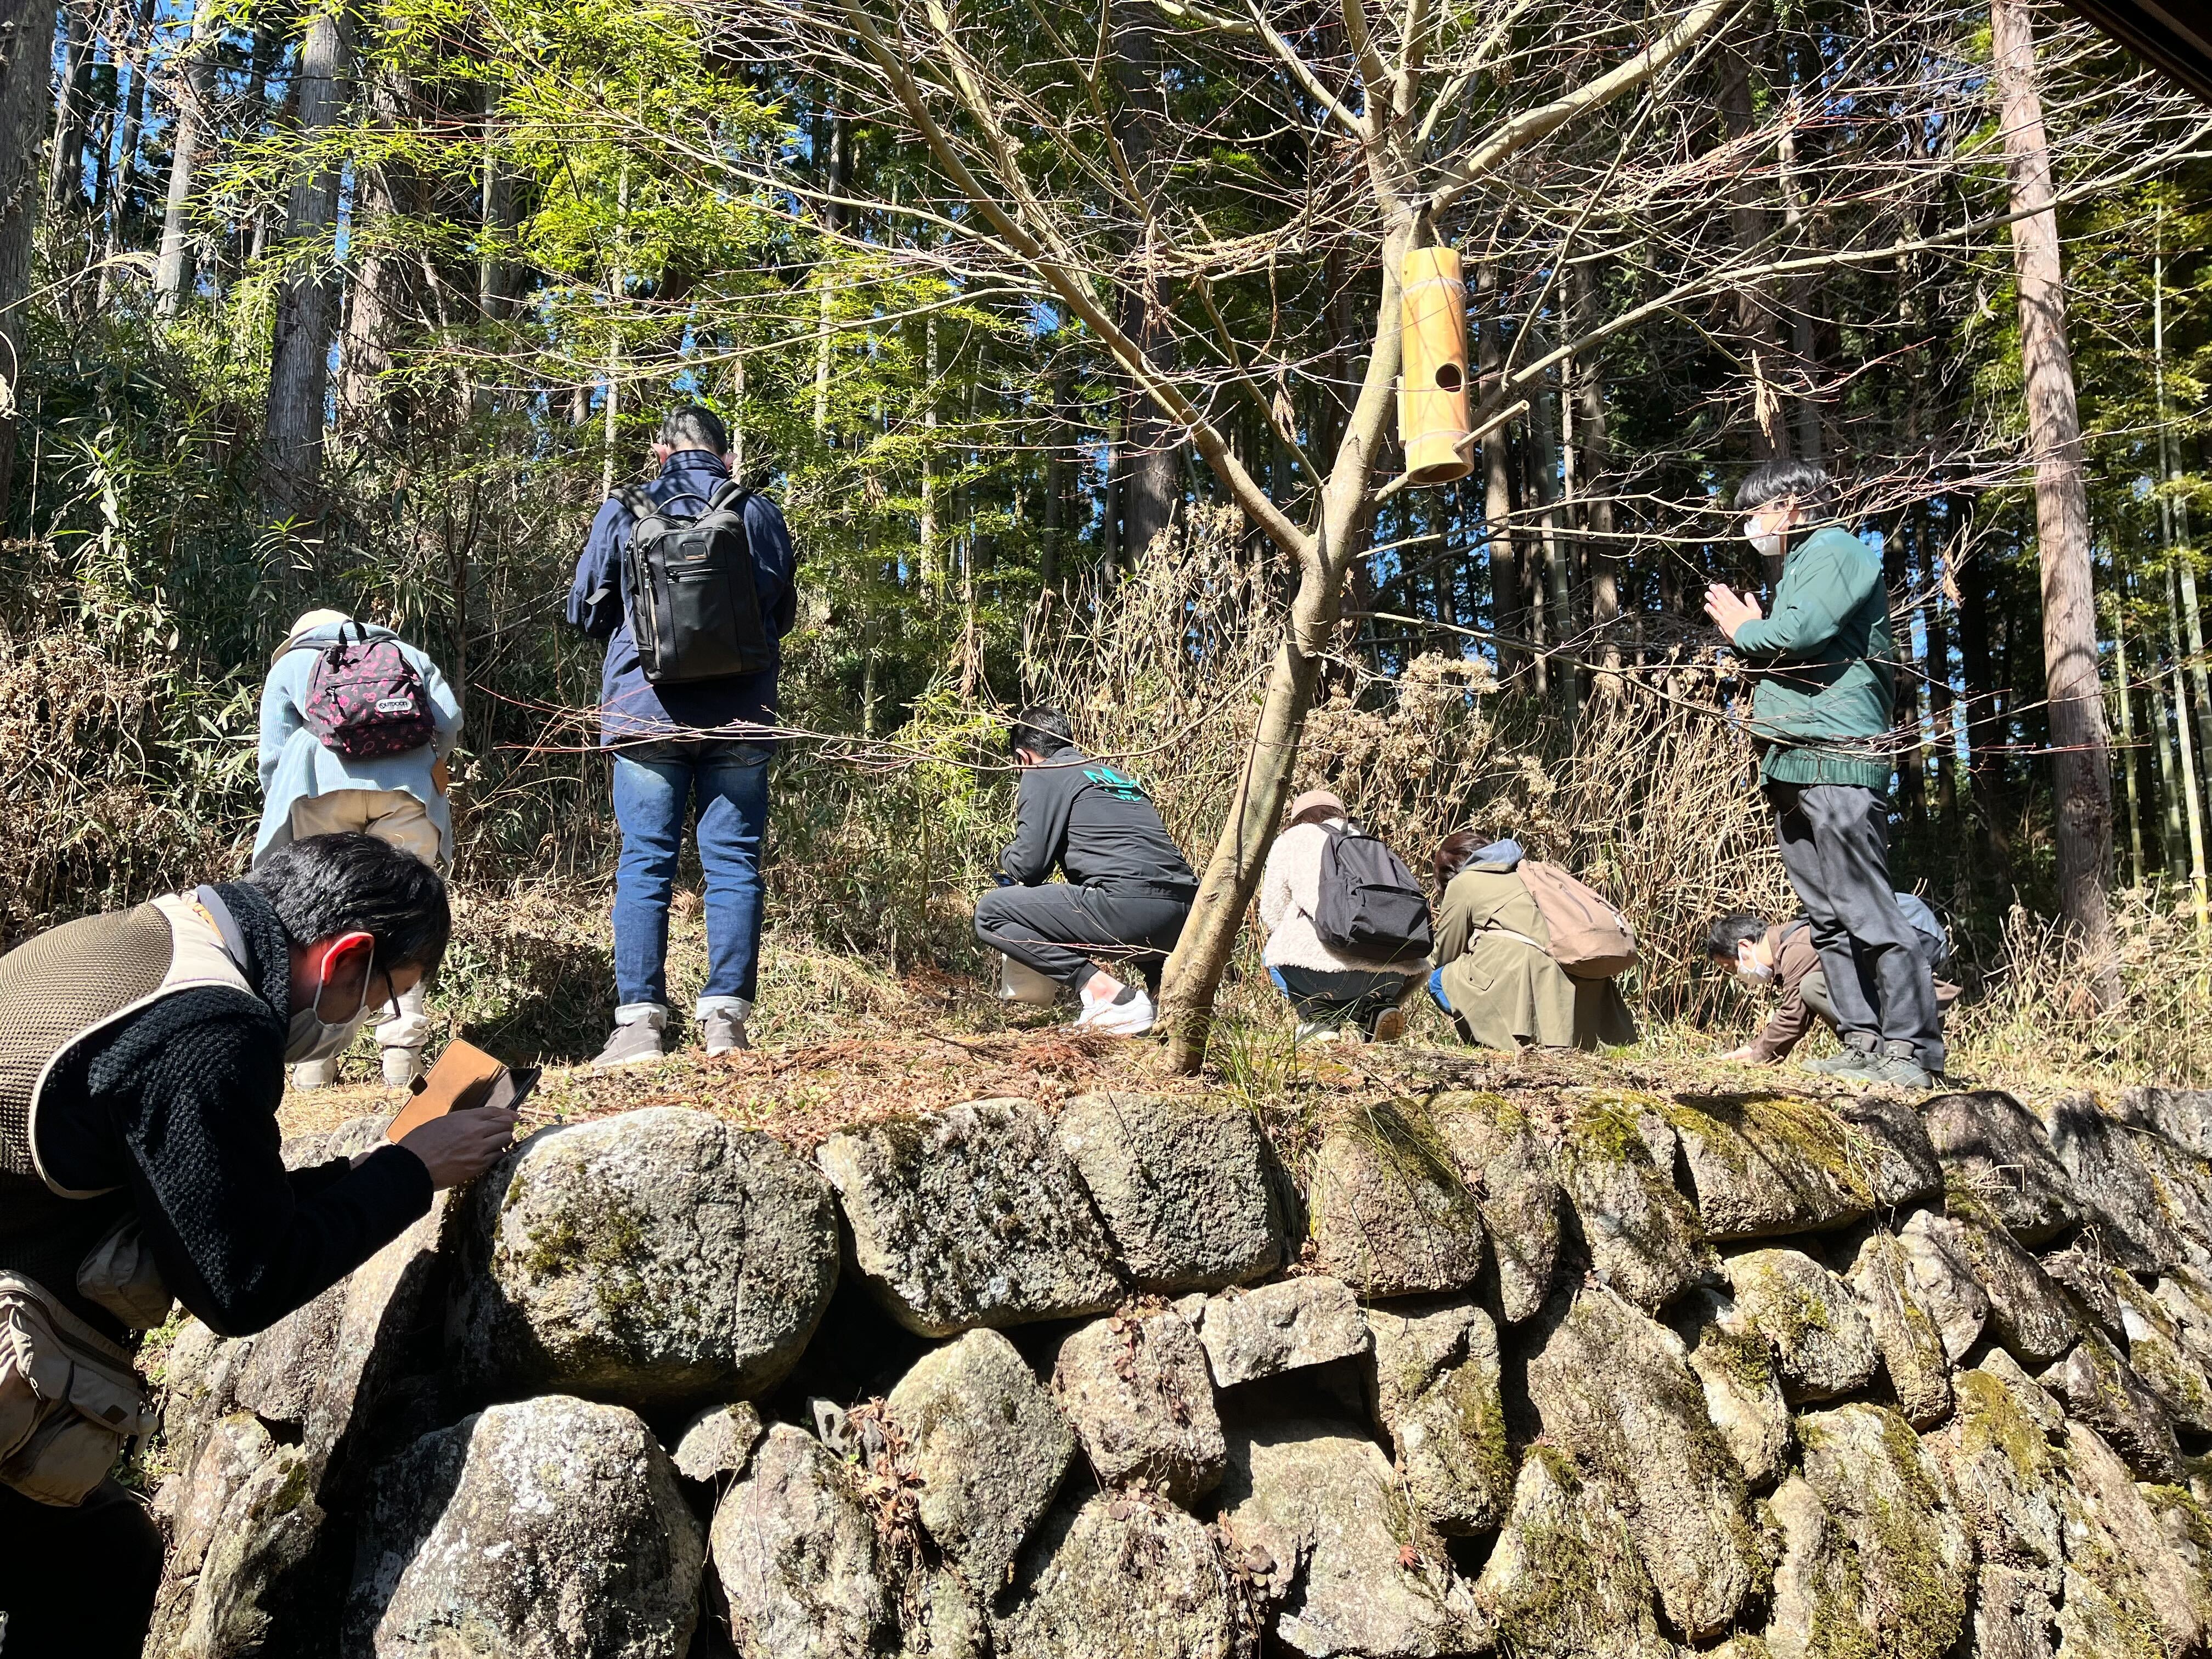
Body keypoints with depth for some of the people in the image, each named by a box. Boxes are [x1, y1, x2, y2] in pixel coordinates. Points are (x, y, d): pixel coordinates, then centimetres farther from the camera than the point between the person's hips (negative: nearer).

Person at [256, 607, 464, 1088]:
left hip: (323, 782, -1)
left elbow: (272, 758, 15)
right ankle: (403, 1053, 2)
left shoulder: (289, 662, 27)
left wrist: (281, 815, 25)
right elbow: (449, 718, 10)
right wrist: (432, 769, 24)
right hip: (406, 783, 1)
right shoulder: (406, 654, 30)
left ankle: (315, 1057, 6)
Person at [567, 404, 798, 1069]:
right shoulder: (760, 514, 7)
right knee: (733, 862, 3)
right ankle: (725, 1017, 0)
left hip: (647, 710, -1)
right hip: (739, 715, 1)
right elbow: (783, 615, 16)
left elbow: (584, 609, 10)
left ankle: (639, 1021, -1)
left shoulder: (624, 511, 4)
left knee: (645, 863, 2)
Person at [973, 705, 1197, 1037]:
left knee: (990, 912, 3)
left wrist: (1005, 859, 25)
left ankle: (1107, 994, -9)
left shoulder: (1043, 775, 8)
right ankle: (1162, 980, 12)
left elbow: (1028, 865, 0)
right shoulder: (1116, 774, 30)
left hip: (1129, 907, -8)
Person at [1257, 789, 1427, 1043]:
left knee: (1273, 953, 31)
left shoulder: (1290, 839, 19)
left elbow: (1272, 913, 14)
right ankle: (1368, 1013, 8)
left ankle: (1318, 1018, 9)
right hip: (1388, 974, 2)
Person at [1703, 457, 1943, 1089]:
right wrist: (1748, 635, 14)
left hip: (1836, 762, -10)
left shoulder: (1834, 551, -2)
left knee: (1866, 911, -12)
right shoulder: (1804, 563, 28)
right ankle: (1865, 1043, 9)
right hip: (1795, 771, 10)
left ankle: (1913, 1050, -11)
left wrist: (1744, 629, -1)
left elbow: (1798, 632, -19)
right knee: (1829, 918, 7)